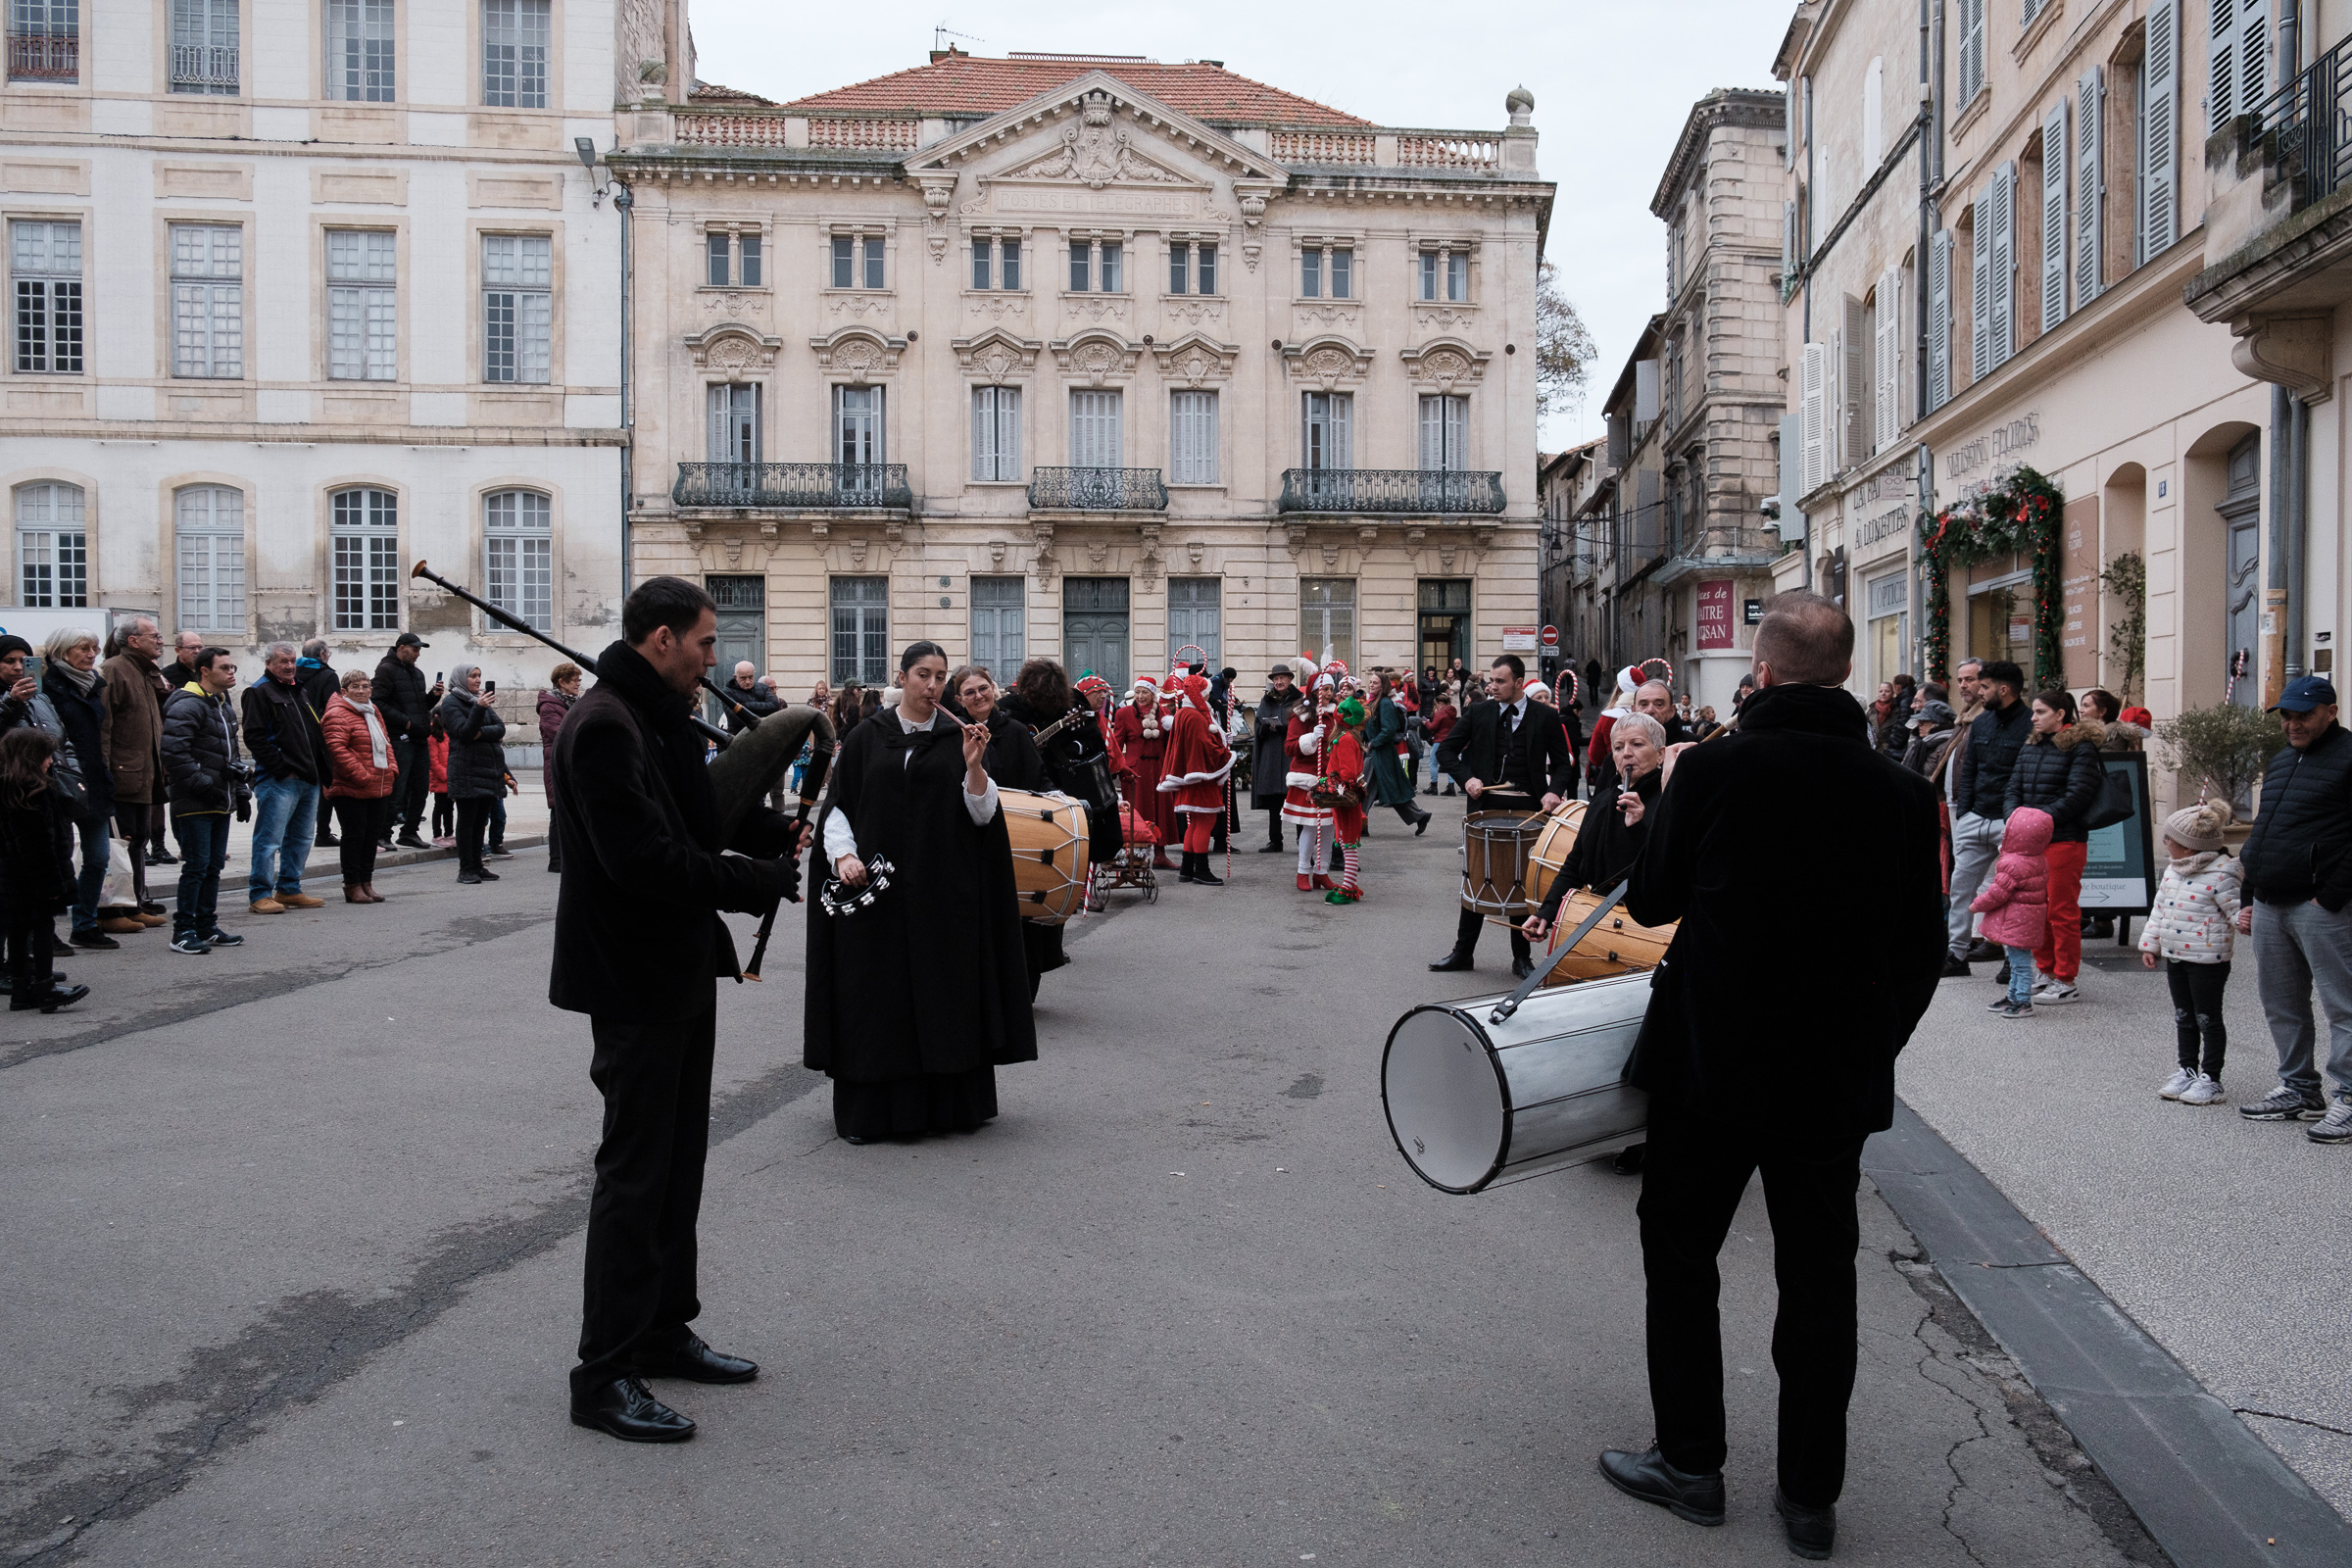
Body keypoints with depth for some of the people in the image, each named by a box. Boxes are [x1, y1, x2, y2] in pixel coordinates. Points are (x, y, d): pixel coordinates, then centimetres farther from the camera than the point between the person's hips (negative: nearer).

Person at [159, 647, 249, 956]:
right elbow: (174, 753, -21)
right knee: (197, 866, -8)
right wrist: (201, 785, -19)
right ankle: (183, 932, -1)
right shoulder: (187, 706, -12)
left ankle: (206, 927, 21)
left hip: (220, 804, 9)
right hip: (194, 805, -9)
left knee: (214, 865, 12)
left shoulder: (226, 709, 19)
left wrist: (242, 792, 20)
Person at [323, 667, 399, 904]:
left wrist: (391, 768, 9)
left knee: (372, 835, 12)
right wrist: (361, 775, -22)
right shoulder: (338, 714, -11)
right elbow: (338, 749, -20)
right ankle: (352, 886, 5)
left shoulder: (373, 712, 17)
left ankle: (366, 883, 20)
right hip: (351, 790, -8)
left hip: (379, 789, 8)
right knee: (355, 835, -2)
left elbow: (385, 742, 24)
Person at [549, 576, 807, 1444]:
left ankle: (664, 1331, 32)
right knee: (634, 1171, -2)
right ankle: (604, 1374, 10)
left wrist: (776, 831, 3)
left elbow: (699, 814, 19)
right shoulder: (603, 726, -21)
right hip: (634, 979, -10)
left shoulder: (663, 717, 12)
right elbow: (645, 858, -27)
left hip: (681, 971, 10)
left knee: (679, 1159, 18)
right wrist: (765, 882, -20)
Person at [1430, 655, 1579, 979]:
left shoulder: (1546, 717, 0)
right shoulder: (1478, 712, 3)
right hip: (1485, 806, 1)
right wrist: (1466, 778, -9)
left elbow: (1563, 763, 4)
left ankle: (1521, 957, 18)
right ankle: (1463, 952, 19)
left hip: (1528, 810, -1)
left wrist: (1554, 790, -15)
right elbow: (1446, 751, 7)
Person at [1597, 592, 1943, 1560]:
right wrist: (1869, 1050, 17)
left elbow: (1650, 903, -2)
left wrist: (1667, 795, 12)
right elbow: (1921, 952, 3)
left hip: (1712, 1067, -3)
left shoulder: (1712, 770, -15)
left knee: (1680, 1258, 15)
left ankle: (1691, 1464, 24)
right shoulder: (1903, 793, -5)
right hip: (1837, 1081, 3)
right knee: (1819, 1280, 14)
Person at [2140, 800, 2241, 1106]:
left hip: (2208, 959, -8)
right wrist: (2150, 943, 15)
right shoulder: (2173, 870, 8)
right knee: (2183, 1016, 15)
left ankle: (2210, 1079, 10)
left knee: (2207, 1018, 2)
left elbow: (2236, 909, -17)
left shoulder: (2220, 876, -17)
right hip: (2174, 955, 8)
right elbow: (2160, 908, 15)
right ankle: (2186, 1070, 26)